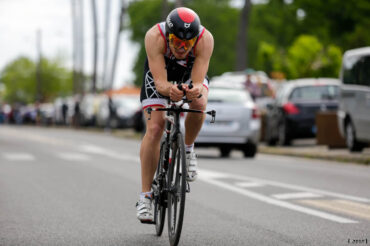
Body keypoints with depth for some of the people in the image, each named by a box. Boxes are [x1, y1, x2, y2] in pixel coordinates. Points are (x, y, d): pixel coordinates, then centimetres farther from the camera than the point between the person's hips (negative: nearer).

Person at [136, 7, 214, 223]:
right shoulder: (155, 37, -38)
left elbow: (198, 81, -40)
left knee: (199, 104, -33)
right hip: (159, 70, -1)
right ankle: (145, 196, -9)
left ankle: (188, 149, -4)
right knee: (154, 129, -16)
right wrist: (169, 90, -65)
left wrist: (196, 90, -63)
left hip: (191, 70, 1)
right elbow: (160, 82, -42)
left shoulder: (205, 39, -36)